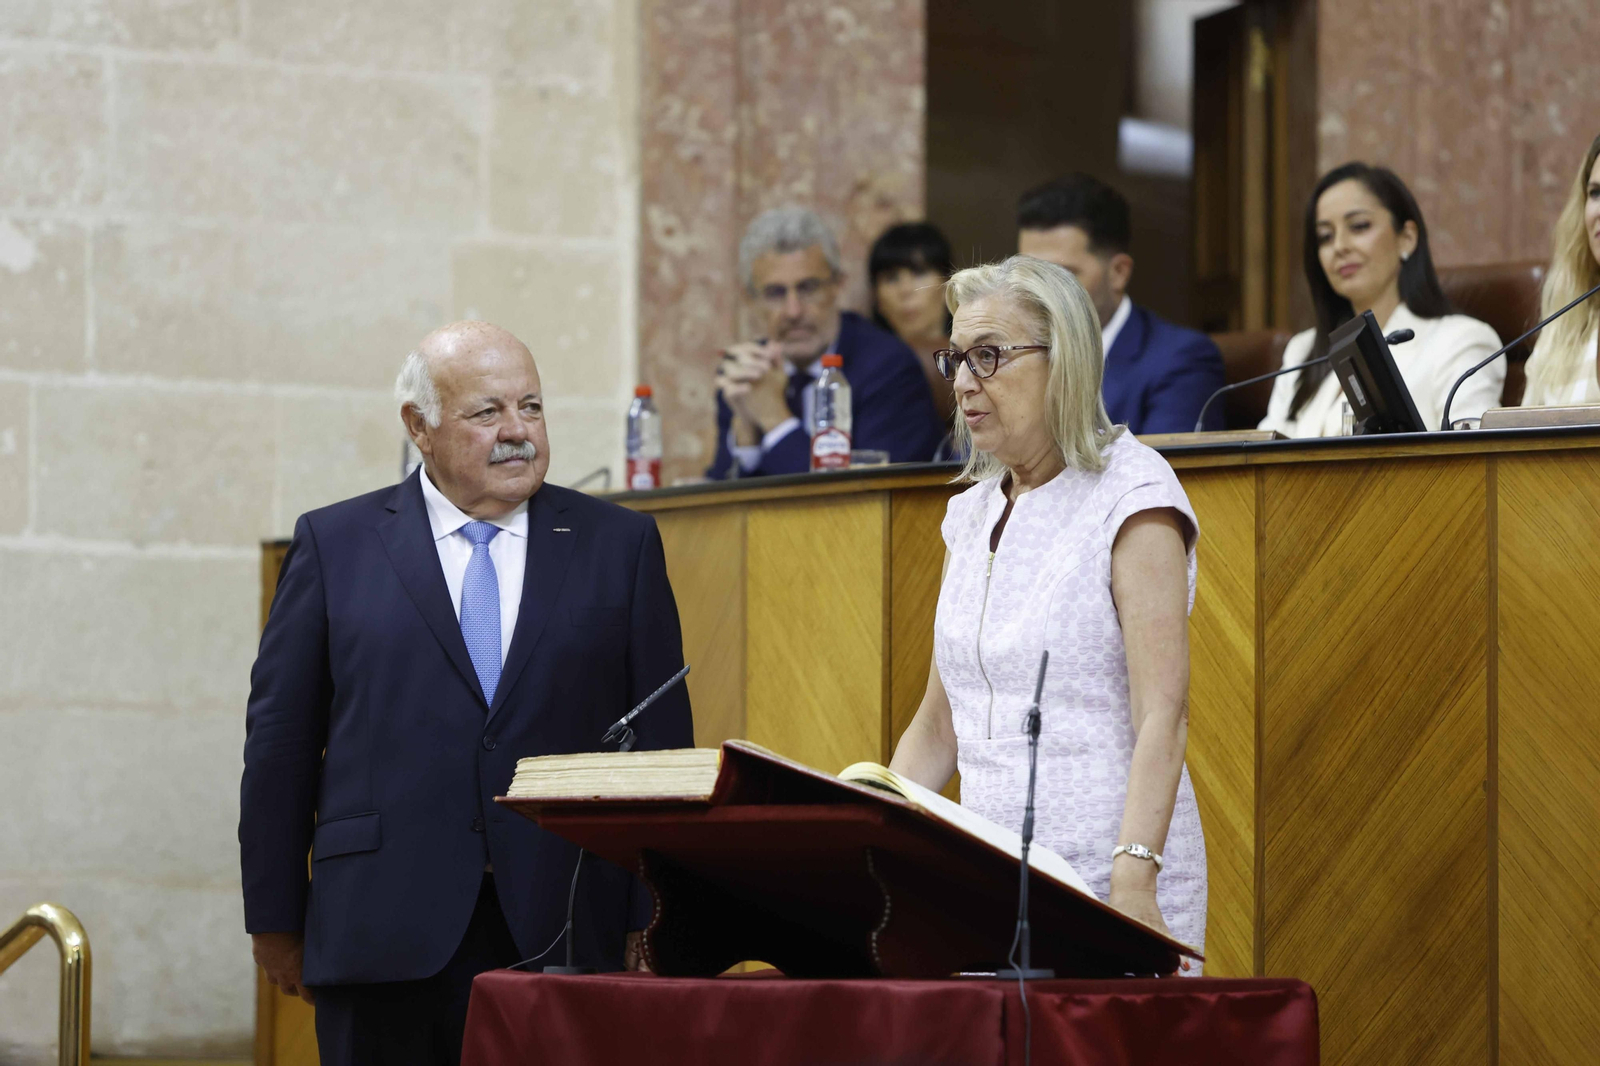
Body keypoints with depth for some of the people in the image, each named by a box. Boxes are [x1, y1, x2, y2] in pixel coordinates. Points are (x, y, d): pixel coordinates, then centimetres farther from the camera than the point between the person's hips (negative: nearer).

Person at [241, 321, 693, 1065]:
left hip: (565, 932, 1)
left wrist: (656, 921, 2)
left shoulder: (619, 545, 10)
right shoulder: (334, 545, 7)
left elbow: (661, 740, 8)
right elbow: (280, 744, 7)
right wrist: (276, 920, 4)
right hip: (386, 937, 0)